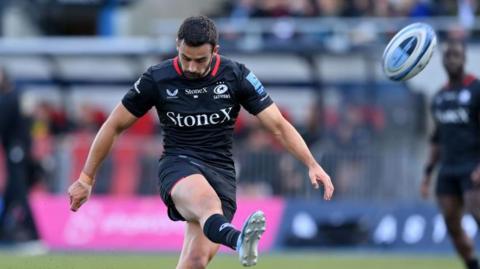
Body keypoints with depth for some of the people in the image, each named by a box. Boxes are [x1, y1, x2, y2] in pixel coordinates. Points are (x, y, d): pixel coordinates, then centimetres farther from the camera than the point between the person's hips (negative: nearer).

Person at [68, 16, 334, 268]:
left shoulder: (236, 76, -1)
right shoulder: (157, 79, -3)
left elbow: (279, 125, 0)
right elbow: (114, 125, 8)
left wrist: (313, 165, -12)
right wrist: (86, 178, 10)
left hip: (221, 171, 3)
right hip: (179, 165, -3)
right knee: (207, 201, -39)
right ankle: (239, 241, -74)